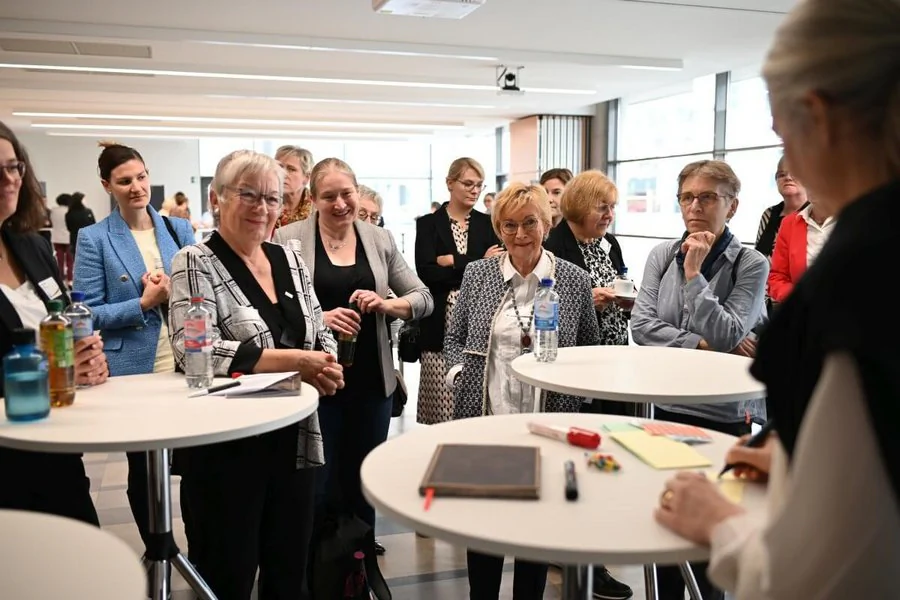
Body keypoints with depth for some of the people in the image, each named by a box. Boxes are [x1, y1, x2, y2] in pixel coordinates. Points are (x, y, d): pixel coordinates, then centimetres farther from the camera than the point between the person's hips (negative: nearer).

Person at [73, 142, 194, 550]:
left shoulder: (179, 229, 5)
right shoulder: (93, 239, -4)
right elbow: (88, 313, -7)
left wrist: (176, 294, -12)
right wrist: (143, 303, -18)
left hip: (186, 366, 2)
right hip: (132, 371, -2)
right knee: (143, 470, 13)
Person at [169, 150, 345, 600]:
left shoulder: (290, 259, 9)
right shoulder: (196, 263, -9)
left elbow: (321, 335, 13)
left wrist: (325, 367, -11)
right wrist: (296, 361, -23)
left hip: (294, 439, 6)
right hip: (226, 446, -5)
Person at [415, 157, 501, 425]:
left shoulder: (487, 224, 13)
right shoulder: (428, 224, 6)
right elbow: (425, 273, -8)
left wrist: (453, 261, -7)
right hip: (440, 326, -1)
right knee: (441, 409, -2)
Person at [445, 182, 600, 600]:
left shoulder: (575, 280, -1)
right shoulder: (477, 274, 3)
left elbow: (591, 349, 9)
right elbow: (454, 338, 11)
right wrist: (459, 373, -6)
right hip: (484, 420, 1)